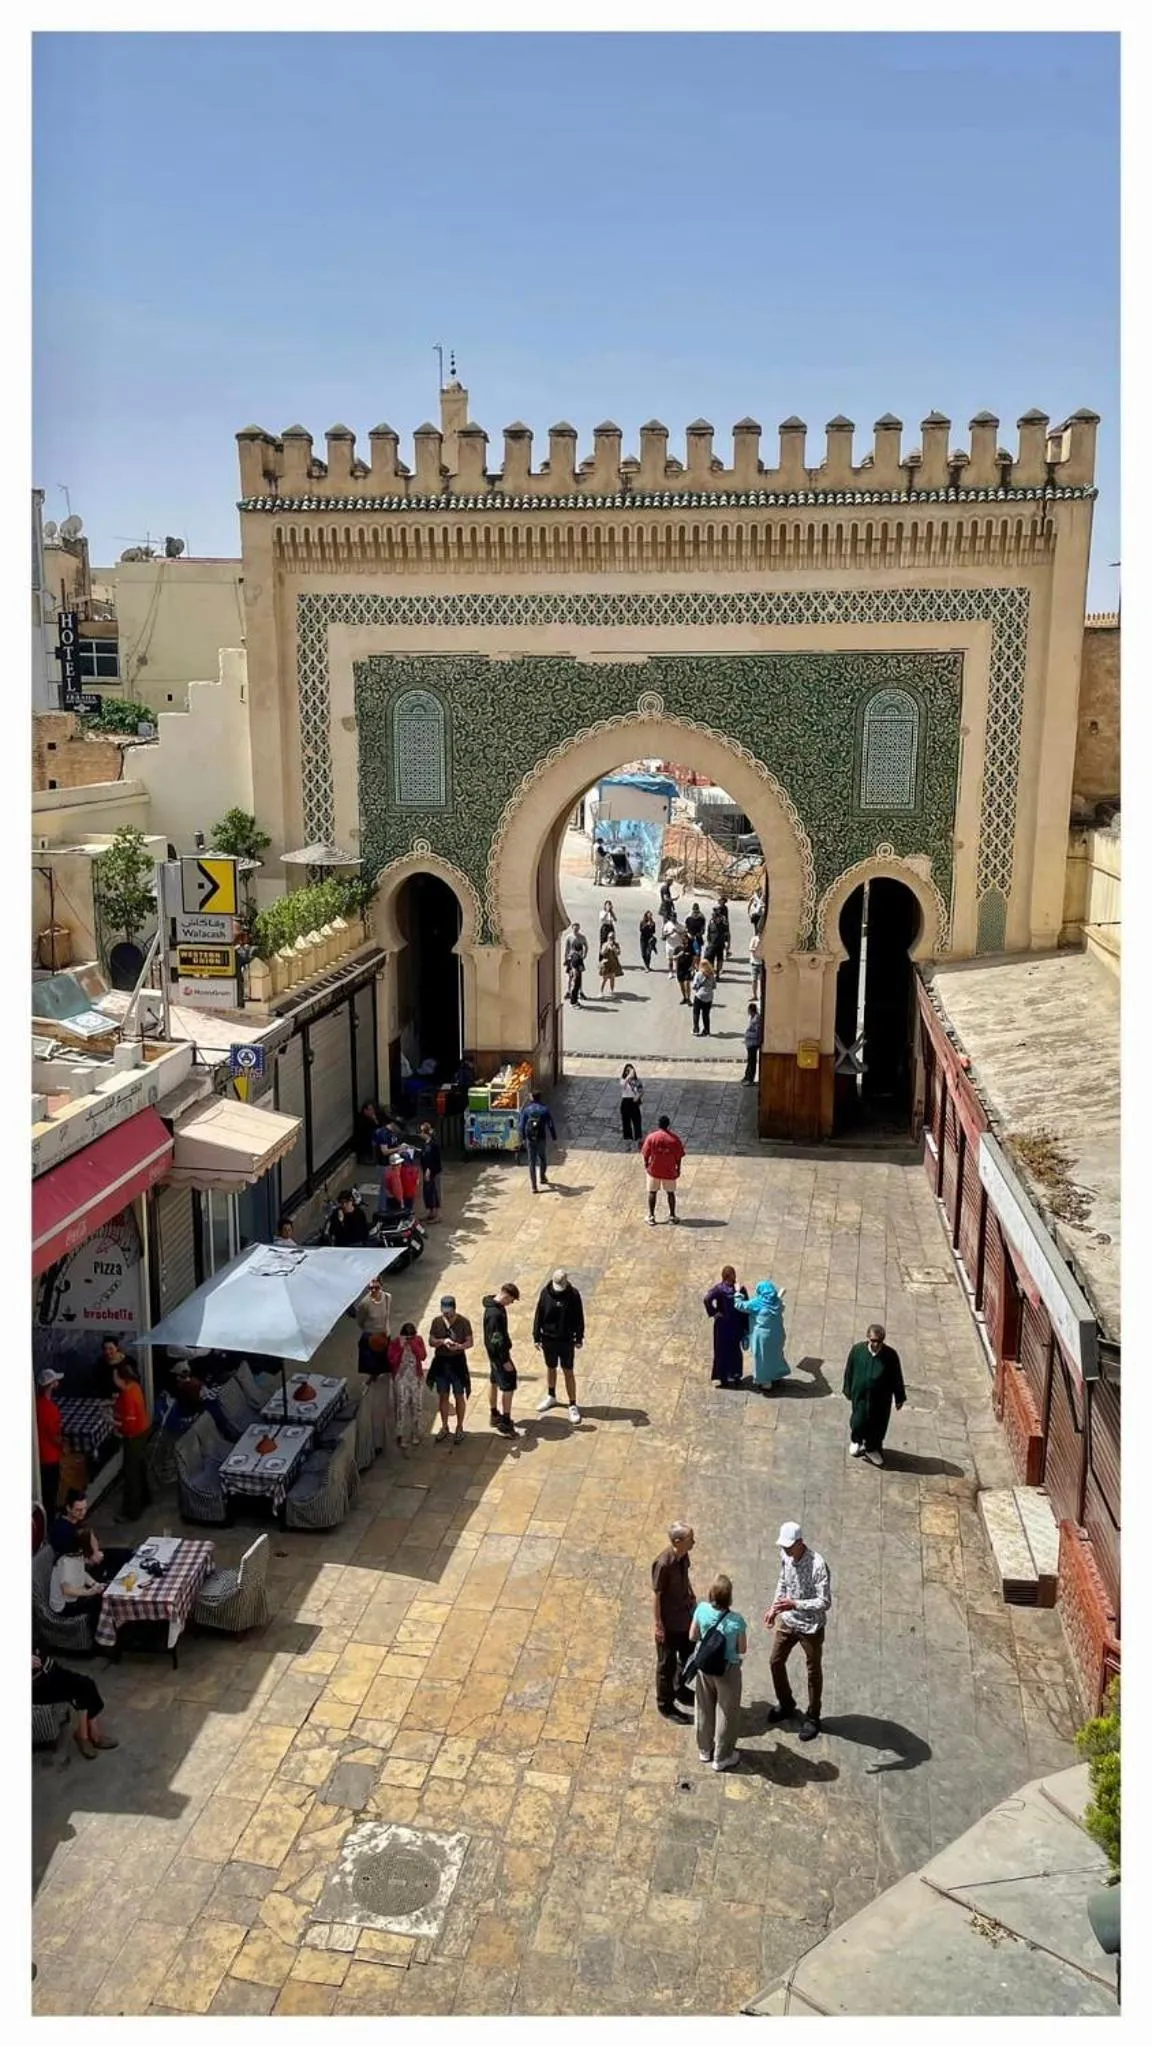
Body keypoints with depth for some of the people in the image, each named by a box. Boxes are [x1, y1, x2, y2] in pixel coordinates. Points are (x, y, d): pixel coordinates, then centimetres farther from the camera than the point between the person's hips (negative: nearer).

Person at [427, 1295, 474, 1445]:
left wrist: (459, 1346, -28)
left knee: (459, 1396, 7)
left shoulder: (463, 1321, -11)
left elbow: (470, 1342, -9)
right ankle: (444, 1427, 28)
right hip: (441, 1362, 3)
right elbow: (431, 1341, -2)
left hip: (458, 1361, -3)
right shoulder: (436, 1321, -4)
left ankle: (459, 1428, 22)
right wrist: (443, 1341, -21)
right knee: (443, 1396, 13)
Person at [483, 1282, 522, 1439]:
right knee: (508, 1385, -6)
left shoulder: (496, 1306, 2)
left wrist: (506, 1350, 22)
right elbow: (496, 1339, -27)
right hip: (498, 1354, -10)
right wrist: (505, 1360, -22)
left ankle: (494, 1415, 36)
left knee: (494, 1381, 21)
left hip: (495, 1353, 10)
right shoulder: (494, 1314, -29)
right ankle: (505, 1423, -1)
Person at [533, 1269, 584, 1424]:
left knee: (569, 1372, 3)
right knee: (551, 1369, 19)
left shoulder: (573, 1294, -14)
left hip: (567, 1340, -2)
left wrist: (579, 1338, -2)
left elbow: (578, 1317, -5)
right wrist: (536, 1337, -2)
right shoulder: (546, 1293, -11)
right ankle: (551, 1397, 40)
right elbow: (538, 1315, -3)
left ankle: (573, 1405, 13)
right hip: (548, 1339, 2)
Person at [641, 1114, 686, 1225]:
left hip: (654, 1170, 0)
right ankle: (672, 1216, 19)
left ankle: (651, 1216, 15)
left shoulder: (651, 1137, -12)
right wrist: (678, 1168, 10)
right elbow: (678, 1157, -5)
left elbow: (645, 1154, -7)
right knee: (670, 1193, 14)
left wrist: (646, 1165, 10)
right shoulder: (675, 1139, -11)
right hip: (669, 1171, 0)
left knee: (652, 1192, 13)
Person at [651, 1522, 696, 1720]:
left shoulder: (684, 1555, -9)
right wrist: (657, 1624, -17)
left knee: (687, 1656, 25)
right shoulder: (664, 1563, -32)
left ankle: (681, 1691, 48)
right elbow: (656, 1594, -23)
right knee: (667, 1664, 12)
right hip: (669, 1622, -8)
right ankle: (665, 1704, 31)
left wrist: (692, 1596, 19)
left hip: (685, 1616, 8)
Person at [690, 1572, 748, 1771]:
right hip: (727, 1671, -3)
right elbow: (742, 1649, -15)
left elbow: (693, 1636, -5)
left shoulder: (702, 1610, -20)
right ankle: (722, 1758, 33)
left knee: (704, 1709, 24)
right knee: (726, 1714, 18)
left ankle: (705, 1750, 42)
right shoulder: (736, 1621, -29)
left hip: (704, 1667, 4)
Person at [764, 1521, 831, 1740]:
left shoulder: (818, 1565, -31)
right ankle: (786, 1705, 41)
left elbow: (825, 1603, -28)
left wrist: (794, 1604, -36)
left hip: (810, 1627, -6)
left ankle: (812, 1717, 33)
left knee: (813, 1671, 13)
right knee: (775, 1662, 18)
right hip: (787, 1621, 6)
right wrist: (774, 1607, 1)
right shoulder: (785, 1556, -9)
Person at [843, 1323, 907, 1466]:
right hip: (860, 1395, 0)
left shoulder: (890, 1355, -19)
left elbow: (897, 1377, -7)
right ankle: (857, 1441, 49)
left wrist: (899, 1398, 1)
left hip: (881, 1398, 0)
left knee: (878, 1424, 16)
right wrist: (848, 1390, 7)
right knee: (859, 1421, 17)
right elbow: (849, 1371, -2)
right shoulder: (857, 1350, -17)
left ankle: (872, 1448, 42)